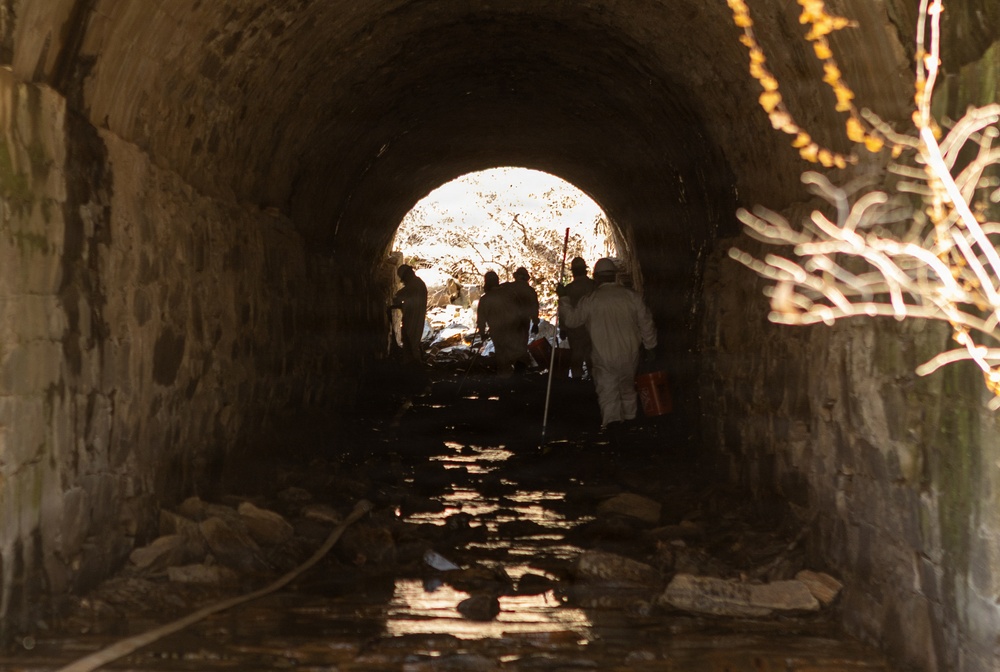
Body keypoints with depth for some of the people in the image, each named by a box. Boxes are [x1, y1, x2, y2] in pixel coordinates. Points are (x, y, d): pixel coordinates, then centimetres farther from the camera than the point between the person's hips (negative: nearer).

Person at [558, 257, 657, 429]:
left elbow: (572, 320, 2)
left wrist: (563, 299, 15)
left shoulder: (590, 300, -9)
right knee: (628, 390, 19)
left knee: (608, 395, 5)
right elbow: (646, 323, 2)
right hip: (629, 355, 2)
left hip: (604, 357, -2)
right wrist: (650, 346, 15)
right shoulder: (631, 295, -4)